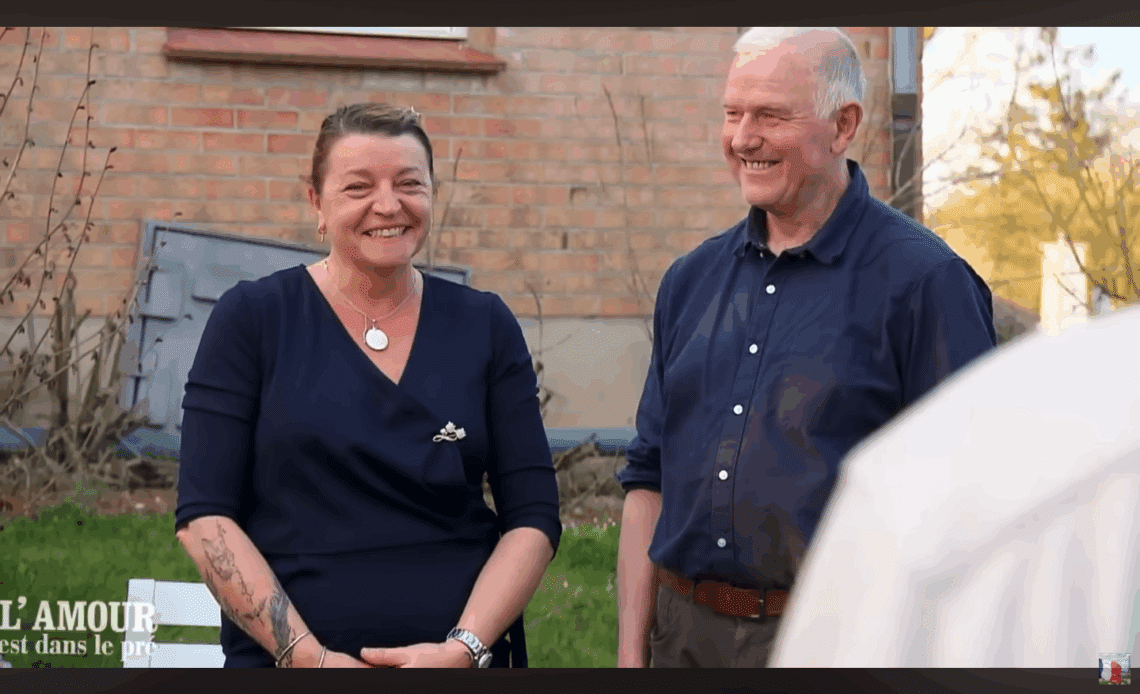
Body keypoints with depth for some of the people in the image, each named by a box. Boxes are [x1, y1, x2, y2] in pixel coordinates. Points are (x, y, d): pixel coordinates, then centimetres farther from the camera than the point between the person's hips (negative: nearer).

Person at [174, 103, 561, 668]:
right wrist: (308, 656, -16)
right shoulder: (252, 319, -3)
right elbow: (204, 516, -7)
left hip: (461, 661, 2)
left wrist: (464, 648, -13)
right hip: (283, 663, -1)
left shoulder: (486, 327, 3)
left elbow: (533, 515, 0)